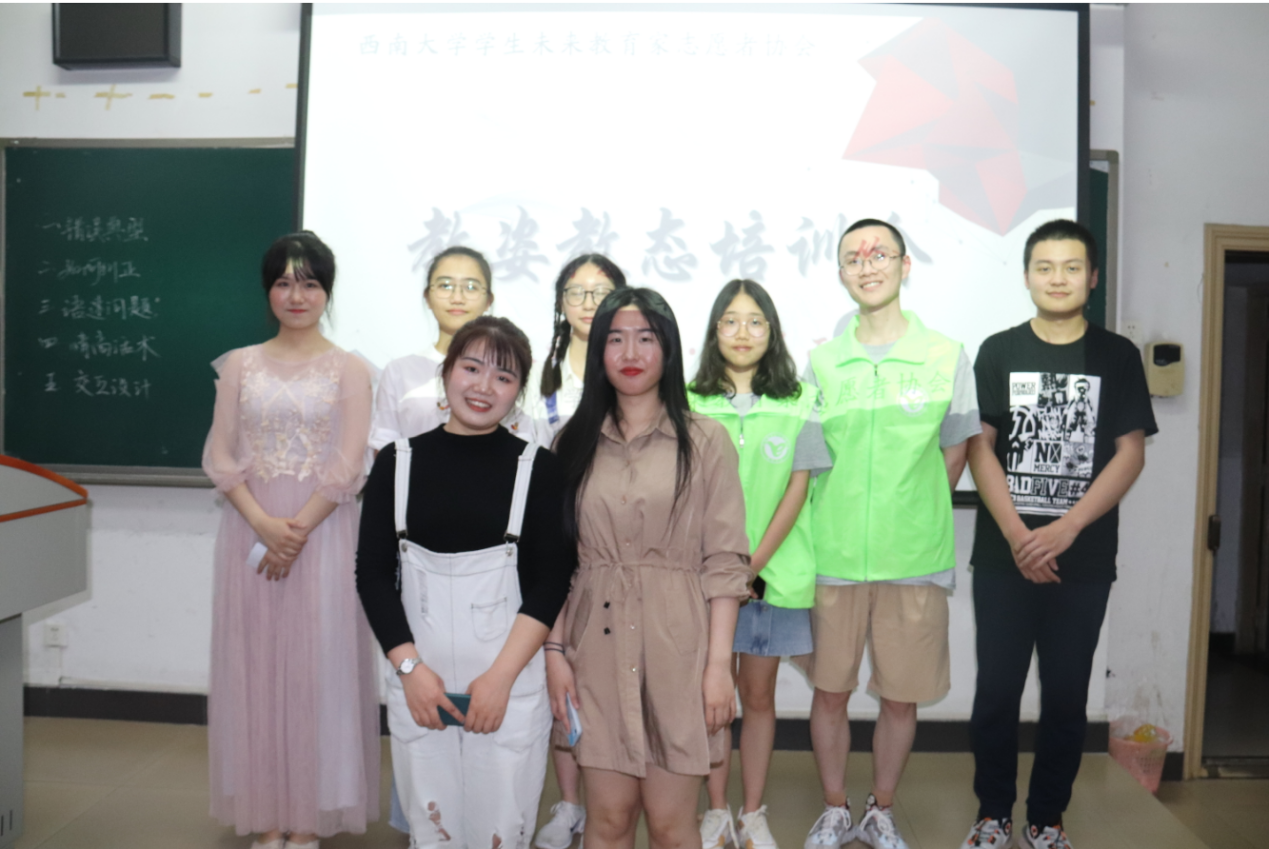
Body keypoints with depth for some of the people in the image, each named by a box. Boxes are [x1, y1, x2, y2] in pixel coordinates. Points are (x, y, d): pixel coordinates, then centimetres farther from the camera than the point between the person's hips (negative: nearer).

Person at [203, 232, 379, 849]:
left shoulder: (348, 369, 2)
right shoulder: (240, 365, 8)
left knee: (315, 666, 2)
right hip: (249, 531, 3)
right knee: (254, 666, 7)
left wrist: (297, 530, -14)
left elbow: (347, 466, -5)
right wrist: (263, 524, -12)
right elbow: (220, 457, 2)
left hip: (322, 533, -2)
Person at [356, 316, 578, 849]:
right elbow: (373, 572, 3)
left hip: (510, 681, -1)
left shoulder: (538, 467, -3)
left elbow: (551, 580, -4)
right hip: (418, 679, 2)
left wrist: (502, 676, -12)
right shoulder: (398, 462, 3)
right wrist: (409, 667, -7)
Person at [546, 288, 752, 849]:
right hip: (598, 648, 2)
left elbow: (725, 561, -3)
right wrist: (555, 650, 1)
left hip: (678, 646, -2)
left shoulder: (704, 440, 0)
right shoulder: (575, 442, 7)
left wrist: (720, 662, -8)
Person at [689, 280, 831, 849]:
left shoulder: (800, 402, 2)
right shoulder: (691, 402, 0)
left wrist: (754, 563, -8)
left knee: (758, 695, 10)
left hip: (773, 572, 0)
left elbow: (797, 488, -1)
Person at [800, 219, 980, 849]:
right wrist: (843, 521, 3)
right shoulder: (821, 361, 4)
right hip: (833, 557, 1)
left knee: (901, 697, 10)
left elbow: (952, 457, 7)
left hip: (915, 560, -1)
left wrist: (912, 519, 3)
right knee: (829, 692, 9)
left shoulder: (947, 357, 0)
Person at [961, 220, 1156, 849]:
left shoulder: (1117, 356, 4)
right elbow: (979, 448, -2)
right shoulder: (998, 352, 4)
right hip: (1003, 555, 0)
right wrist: (1018, 537, -12)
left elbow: (1130, 454, -1)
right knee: (996, 692, 4)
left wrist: (1064, 530, -12)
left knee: (1067, 696, 8)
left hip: (1084, 560, 0)